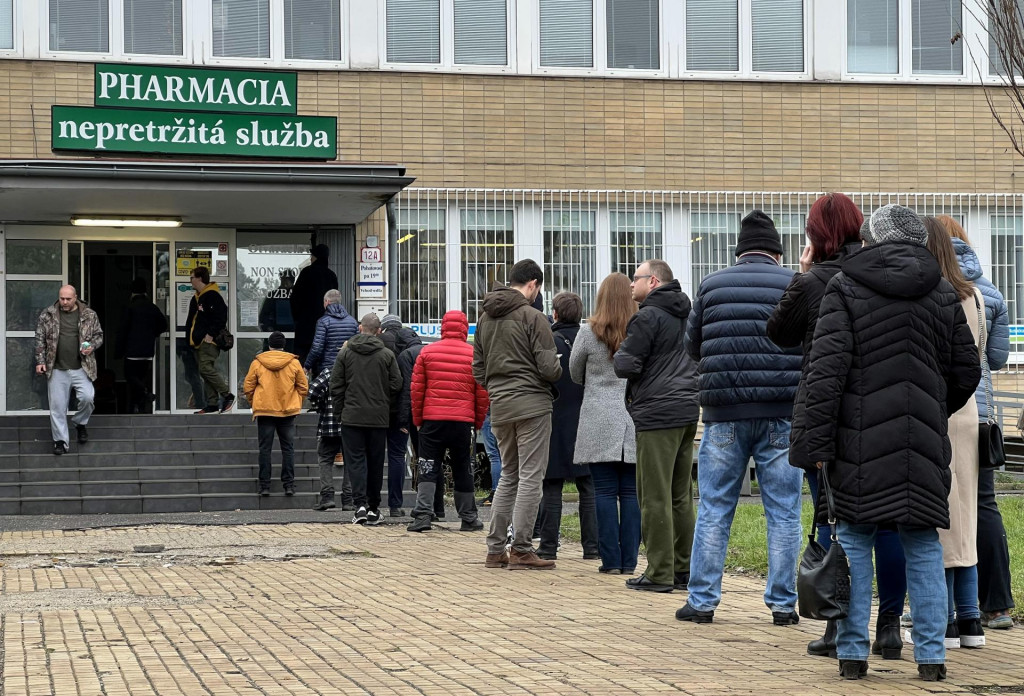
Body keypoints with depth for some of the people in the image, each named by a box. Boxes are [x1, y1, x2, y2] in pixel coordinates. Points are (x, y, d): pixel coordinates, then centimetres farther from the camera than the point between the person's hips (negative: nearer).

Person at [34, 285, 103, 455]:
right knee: (57, 406, 1)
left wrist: (92, 346, -9)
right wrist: (40, 361, -1)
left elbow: (99, 335, 11)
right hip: (56, 370, 0)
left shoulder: (89, 315, 2)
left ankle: (80, 423, 16)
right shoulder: (47, 315, 2)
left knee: (87, 397, -15)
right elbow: (40, 339, 6)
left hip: (81, 368, 0)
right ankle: (60, 441, 10)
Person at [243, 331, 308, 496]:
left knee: (265, 448, 4)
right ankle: (289, 484, 3)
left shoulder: (257, 363, -1)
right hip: (288, 411, 0)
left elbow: (248, 387, 2)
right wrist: (295, 403, 19)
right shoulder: (294, 363, 0)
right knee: (288, 448, 6)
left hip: (264, 410, 0)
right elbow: (303, 387, 5)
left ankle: (264, 485, 3)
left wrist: (255, 403, 17)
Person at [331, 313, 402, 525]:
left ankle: (360, 504, -16)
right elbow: (396, 385, 0)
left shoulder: (344, 353, 1)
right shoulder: (387, 355, 0)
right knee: (376, 462, 9)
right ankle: (373, 508, 13)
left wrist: (339, 412, 9)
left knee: (356, 460, 0)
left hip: (352, 417, -1)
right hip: (379, 418, 1)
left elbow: (336, 386, 1)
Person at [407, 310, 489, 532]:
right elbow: (482, 393, 3)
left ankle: (422, 515, -7)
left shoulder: (427, 352, 2)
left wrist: (417, 420, 11)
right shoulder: (474, 355, 1)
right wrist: (479, 421, 14)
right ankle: (468, 518, 16)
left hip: (432, 420, 0)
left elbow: (416, 389, 3)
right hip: (463, 422, 0)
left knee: (428, 468, 4)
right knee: (463, 470, 10)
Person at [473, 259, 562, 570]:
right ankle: (521, 550, -4)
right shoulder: (533, 317, -11)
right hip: (532, 404, -7)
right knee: (530, 477, -3)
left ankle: (495, 549, 15)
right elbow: (549, 368, -13)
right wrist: (559, 370, 7)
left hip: (499, 406, 7)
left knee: (508, 476, 16)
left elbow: (477, 368, 13)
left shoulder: (485, 319, 11)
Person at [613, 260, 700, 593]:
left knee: (655, 497, -5)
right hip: (688, 409, 8)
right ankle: (683, 569, 14)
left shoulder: (647, 317, -10)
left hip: (658, 414, -8)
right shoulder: (686, 315, 16)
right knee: (682, 496, 12)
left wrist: (620, 352, 8)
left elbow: (626, 366, -12)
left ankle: (660, 573, -4)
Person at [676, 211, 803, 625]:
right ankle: (783, 604, 7)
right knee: (783, 512, 5)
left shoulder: (712, 285, 6)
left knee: (714, 509, 8)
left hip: (724, 413, 1)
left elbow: (692, 347, 14)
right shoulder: (794, 284, 1)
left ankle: (702, 601, 9)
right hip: (781, 413, -1)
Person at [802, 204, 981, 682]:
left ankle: (852, 653, 6)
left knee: (854, 545, 5)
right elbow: (967, 370, 14)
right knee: (924, 550, 9)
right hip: (925, 445, 3)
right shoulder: (944, 293, 9)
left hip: (861, 445, -3)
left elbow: (827, 370, -9)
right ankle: (931, 657, 9)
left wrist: (819, 445, -7)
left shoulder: (845, 289, -3)